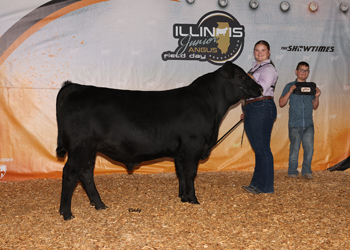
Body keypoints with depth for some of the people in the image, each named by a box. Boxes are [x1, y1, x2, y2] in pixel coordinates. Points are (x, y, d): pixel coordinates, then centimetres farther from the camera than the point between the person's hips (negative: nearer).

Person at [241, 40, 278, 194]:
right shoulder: (255, 67, 22)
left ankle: (265, 187, -2)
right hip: (251, 109, 9)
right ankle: (257, 184, 16)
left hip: (262, 108, -9)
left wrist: (250, 78, -9)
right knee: (258, 148, 11)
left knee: (262, 148, -8)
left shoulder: (268, 69, -6)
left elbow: (261, 90, -20)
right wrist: (246, 110, 22)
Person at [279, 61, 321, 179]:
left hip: (308, 124, 3)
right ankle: (292, 171, 14)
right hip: (295, 125, -3)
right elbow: (281, 103, -1)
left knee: (309, 148, -1)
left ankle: (306, 171, 14)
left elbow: (314, 107, 17)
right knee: (294, 148, 0)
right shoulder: (290, 86, 4)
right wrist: (290, 92, -13)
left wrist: (317, 97, -1)